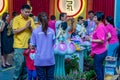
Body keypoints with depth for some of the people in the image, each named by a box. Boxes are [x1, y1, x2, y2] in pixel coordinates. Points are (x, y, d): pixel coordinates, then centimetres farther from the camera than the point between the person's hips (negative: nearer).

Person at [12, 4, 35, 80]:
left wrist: (30, 27, -12)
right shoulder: (16, 19, -3)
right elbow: (15, 31, -11)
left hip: (28, 46, 4)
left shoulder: (31, 19, 10)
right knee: (19, 64, -4)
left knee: (26, 65, 9)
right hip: (19, 46, -4)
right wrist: (25, 27, -16)